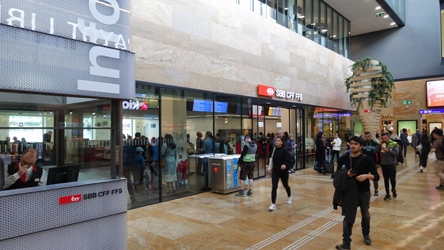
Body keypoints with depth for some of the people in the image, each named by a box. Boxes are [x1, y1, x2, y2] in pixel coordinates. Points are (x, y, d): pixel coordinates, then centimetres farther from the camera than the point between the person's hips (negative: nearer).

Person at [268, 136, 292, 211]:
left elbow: (289, 161, -19)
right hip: (275, 171, 3)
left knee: (285, 185, 19)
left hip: (283, 171, -2)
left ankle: (289, 197, 50)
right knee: (274, 187, -9)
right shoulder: (274, 150, 0)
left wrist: (285, 165, -37)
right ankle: (273, 204, -5)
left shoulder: (284, 150, -14)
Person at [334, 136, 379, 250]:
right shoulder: (344, 158, -5)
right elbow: (337, 174, 3)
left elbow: (376, 176, -7)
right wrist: (346, 175, -17)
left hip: (364, 192, 0)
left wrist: (366, 176, -26)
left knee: (365, 215, 21)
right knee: (348, 218, 0)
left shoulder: (366, 160, -9)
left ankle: (366, 235, 48)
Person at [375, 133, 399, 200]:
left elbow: (396, 153, -18)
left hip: (392, 164, -2)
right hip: (383, 164, 2)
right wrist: (379, 144, -16)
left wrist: (387, 150, -27)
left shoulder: (394, 144, -7)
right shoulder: (381, 145, 1)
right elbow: (375, 151, -9)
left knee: (392, 179, 4)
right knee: (386, 179, 8)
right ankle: (387, 194, 18)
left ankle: (393, 190, 33)